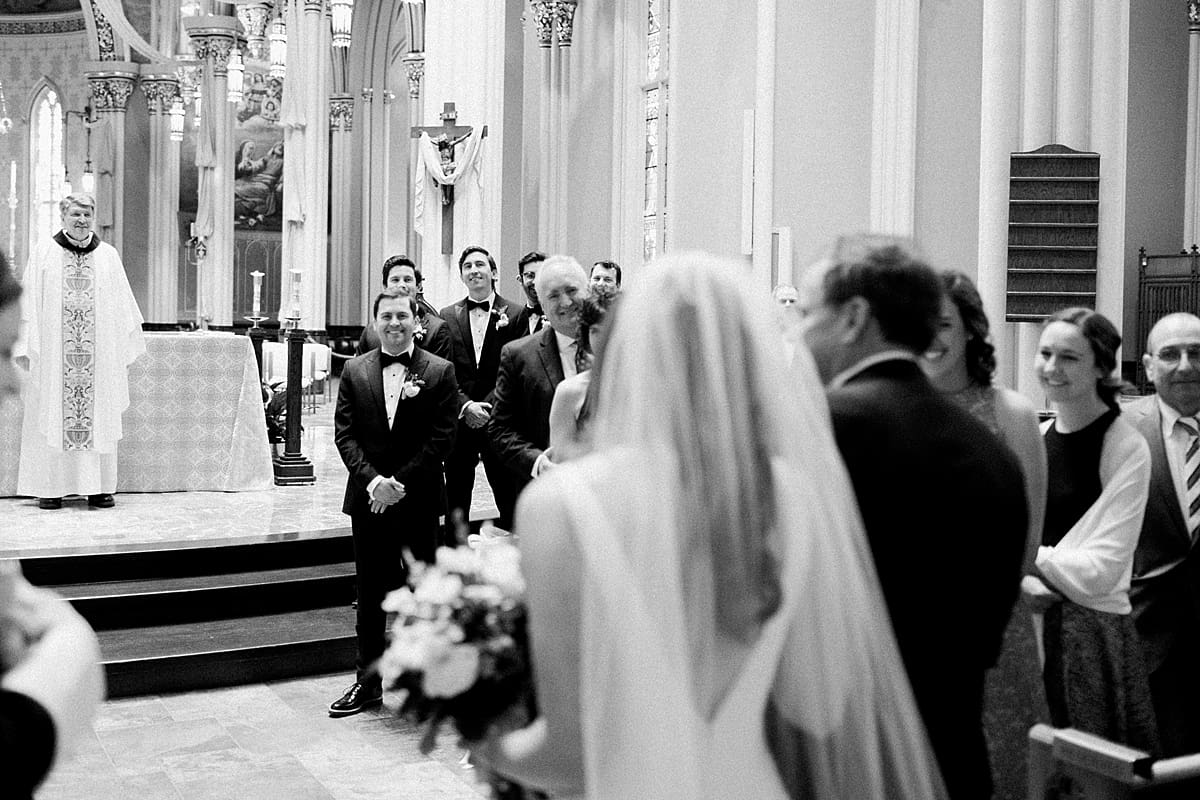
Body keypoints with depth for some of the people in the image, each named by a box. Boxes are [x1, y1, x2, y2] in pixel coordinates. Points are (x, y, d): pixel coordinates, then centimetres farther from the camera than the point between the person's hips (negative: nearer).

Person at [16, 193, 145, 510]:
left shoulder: (108, 256, 9)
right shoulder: (43, 255, 6)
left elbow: (122, 305, 10)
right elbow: (30, 302, 4)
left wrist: (126, 351, 6)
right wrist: (25, 347, -3)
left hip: (100, 353, 1)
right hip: (53, 352, -1)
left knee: (99, 417, 1)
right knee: (52, 417, 0)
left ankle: (99, 487, 5)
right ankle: (50, 487, 4)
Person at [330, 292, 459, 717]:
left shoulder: (439, 372, -2)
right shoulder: (355, 371, 7)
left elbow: (441, 438, -7)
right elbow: (344, 433, 2)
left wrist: (400, 484, -13)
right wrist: (373, 481, -12)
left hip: (418, 501, -2)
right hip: (367, 499, 3)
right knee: (370, 594, 9)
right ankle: (369, 681, 19)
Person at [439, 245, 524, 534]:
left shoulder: (514, 314, 0)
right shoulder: (448, 316, 8)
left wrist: (487, 407, -14)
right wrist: (465, 405, -12)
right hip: (459, 421, 2)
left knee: (510, 502, 2)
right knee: (455, 503, 8)